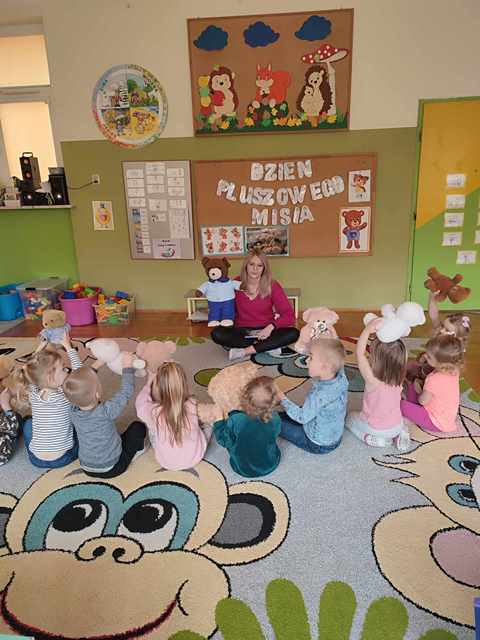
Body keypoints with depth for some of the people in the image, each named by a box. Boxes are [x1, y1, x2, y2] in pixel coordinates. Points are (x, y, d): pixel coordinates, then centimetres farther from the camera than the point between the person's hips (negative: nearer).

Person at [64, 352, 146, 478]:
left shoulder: (73, 411, -16)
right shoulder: (106, 412, -32)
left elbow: (81, 388, 1)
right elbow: (126, 392, -22)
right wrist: (128, 367, -13)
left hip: (87, 468, 5)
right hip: (111, 469, -5)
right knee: (138, 427, 8)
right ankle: (137, 449, 31)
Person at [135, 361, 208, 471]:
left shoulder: (154, 412, -30)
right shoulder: (193, 405, -26)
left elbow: (140, 403, -5)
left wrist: (148, 384, 13)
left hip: (167, 463, 0)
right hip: (196, 458, 1)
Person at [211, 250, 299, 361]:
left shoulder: (272, 286, -7)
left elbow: (289, 315, -10)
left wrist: (271, 327, -25)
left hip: (265, 331, 0)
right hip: (242, 331, 1)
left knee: (293, 333, -27)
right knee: (217, 333, -29)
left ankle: (244, 351, -25)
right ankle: (269, 347, -24)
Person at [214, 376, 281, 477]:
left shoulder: (235, 420, -33)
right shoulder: (275, 418, -27)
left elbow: (223, 440, -13)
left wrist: (218, 420, 0)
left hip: (242, 469, -1)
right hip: (270, 466, 1)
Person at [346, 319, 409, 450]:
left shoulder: (372, 381, -34)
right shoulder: (399, 379, -20)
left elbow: (359, 353, -33)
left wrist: (367, 330, -39)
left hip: (376, 429, -4)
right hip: (397, 426, 4)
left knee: (350, 417, 23)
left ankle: (375, 439, 6)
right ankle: (399, 435, 11)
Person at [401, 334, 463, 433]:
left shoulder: (435, 380, -37)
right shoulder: (453, 370, -12)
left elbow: (422, 401, -20)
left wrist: (418, 390, -2)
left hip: (437, 423, -9)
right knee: (411, 387, 12)